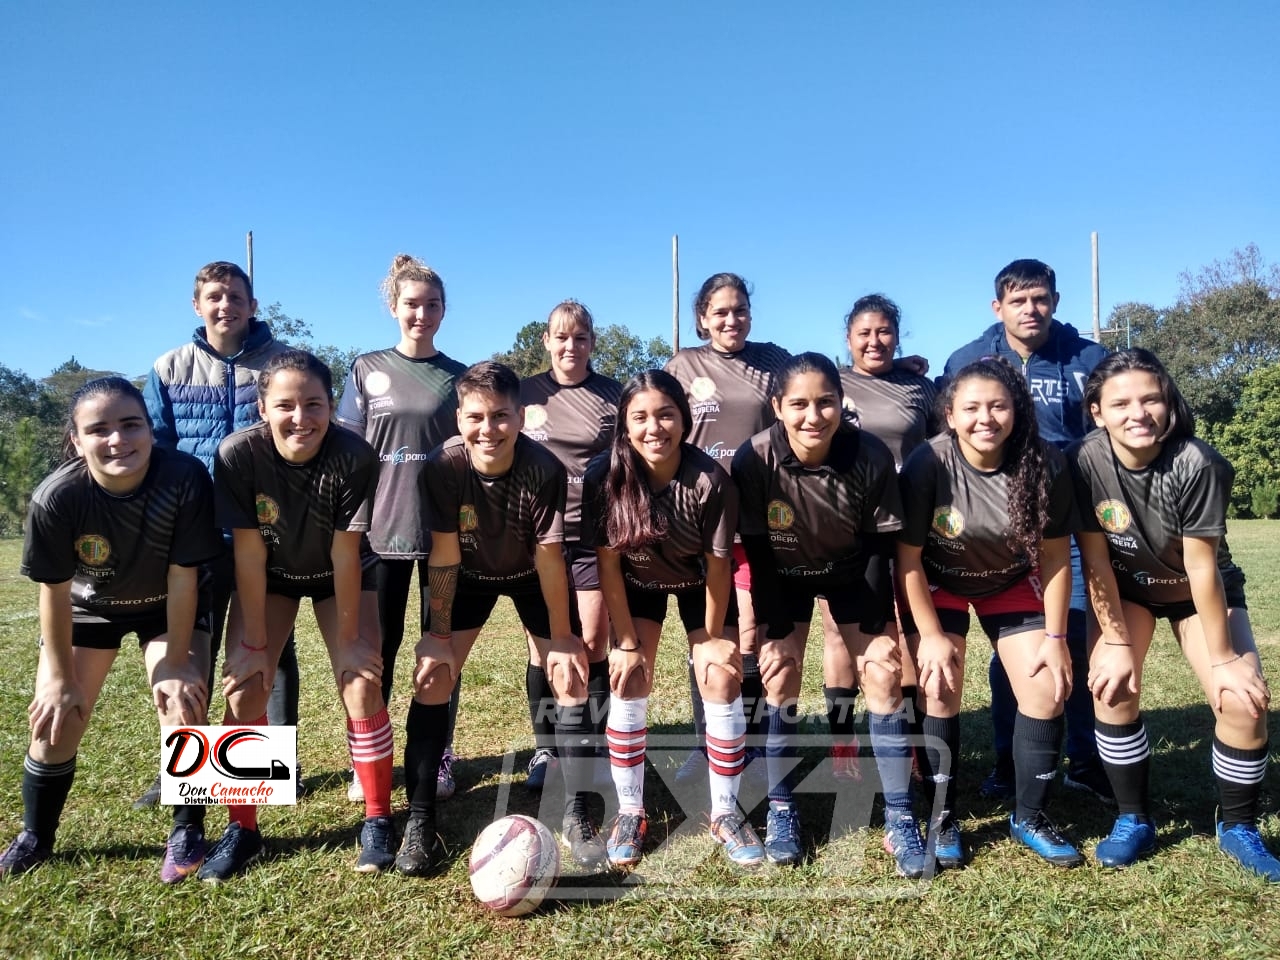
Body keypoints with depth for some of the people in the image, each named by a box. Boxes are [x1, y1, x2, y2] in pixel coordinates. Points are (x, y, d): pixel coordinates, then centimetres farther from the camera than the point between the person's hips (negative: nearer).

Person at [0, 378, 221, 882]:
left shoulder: (186, 478, -34)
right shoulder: (55, 497, -32)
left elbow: (182, 577, -24)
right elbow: (54, 593, -19)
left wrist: (176, 664, -17)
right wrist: (61, 678, -9)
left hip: (170, 606, -1)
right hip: (87, 605, 1)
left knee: (183, 705, -14)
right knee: (55, 718, 3)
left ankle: (187, 831, 7)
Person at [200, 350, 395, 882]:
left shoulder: (354, 456, -31)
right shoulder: (238, 454, -28)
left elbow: (344, 553, -24)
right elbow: (249, 552, -22)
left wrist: (349, 637, -18)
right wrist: (254, 641, -17)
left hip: (342, 575, -1)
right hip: (268, 575, 1)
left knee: (362, 682, -13)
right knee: (243, 688, -9)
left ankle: (378, 822, 3)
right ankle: (242, 828, 10)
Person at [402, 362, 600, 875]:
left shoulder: (544, 468, -33)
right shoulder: (443, 466, -30)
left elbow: (549, 556, -22)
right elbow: (444, 555, -20)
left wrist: (561, 637, -15)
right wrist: (438, 634, -14)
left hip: (531, 573, 0)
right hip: (468, 573, 1)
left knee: (570, 675, -7)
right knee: (433, 674, -10)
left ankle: (576, 817, 6)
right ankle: (419, 821, 2)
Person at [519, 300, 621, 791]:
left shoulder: (613, 394, 4)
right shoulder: (523, 393, 6)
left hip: (596, 533, -1)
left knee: (593, 645, 3)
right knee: (543, 646, 6)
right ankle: (545, 750, 19)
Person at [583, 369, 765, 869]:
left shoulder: (710, 479, -31)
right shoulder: (605, 475, -28)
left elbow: (718, 564, -19)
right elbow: (608, 563, -19)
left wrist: (713, 638, -10)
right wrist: (627, 642, -15)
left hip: (699, 581, 0)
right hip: (637, 582, 1)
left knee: (722, 682, -8)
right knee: (629, 682, -9)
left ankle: (725, 814, 10)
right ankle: (630, 813, 9)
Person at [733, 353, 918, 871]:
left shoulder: (872, 457, -29)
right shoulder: (754, 460, -30)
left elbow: (880, 545, -16)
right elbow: (758, 553, -19)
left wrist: (875, 628, -14)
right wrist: (776, 628, -17)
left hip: (854, 574, 1)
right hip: (783, 576, 0)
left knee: (883, 673, -8)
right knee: (779, 673, -8)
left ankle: (900, 818, 4)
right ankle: (781, 808, 9)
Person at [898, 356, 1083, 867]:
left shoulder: (1045, 464, -22)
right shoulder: (928, 463, -28)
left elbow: (1055, 557, -11)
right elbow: (908, 556, -20)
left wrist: (1055, 637, -10)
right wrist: (930, 634, -17)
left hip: (1012, 582, 3)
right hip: (938, 583, -2)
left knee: (1047, 689, -5)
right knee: (940, 691, -10)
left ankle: (1030, 817, 14)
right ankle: (943, 817, 9)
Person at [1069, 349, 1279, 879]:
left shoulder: (1198, 464, -30)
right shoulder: (1084, 461, -26)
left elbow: (1201, 566, -24)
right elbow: (1095, 559, -18)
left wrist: (1222, 658, -17)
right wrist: (1116, 641, -16)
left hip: (1201, 590, 0)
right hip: (1126, 587, 1)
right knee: (1113, 684, -19)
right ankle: (1134, 820, 2)